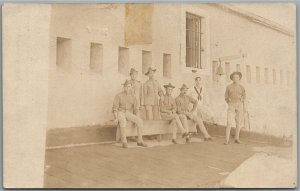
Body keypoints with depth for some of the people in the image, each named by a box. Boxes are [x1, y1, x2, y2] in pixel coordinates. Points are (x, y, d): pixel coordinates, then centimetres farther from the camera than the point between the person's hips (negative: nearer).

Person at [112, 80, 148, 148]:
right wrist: (116, 118, -23)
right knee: (123, 122, -40)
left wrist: (135, 119, -4)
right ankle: (124, 142, -38)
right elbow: (115, 108, -9)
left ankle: (140, 141, -20)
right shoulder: (118, 96, -4)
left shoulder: (133, 97, 9)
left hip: (129, 114, 4)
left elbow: (135, 109, 11)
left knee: (140, 121, -24)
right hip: (120, 114, -4)